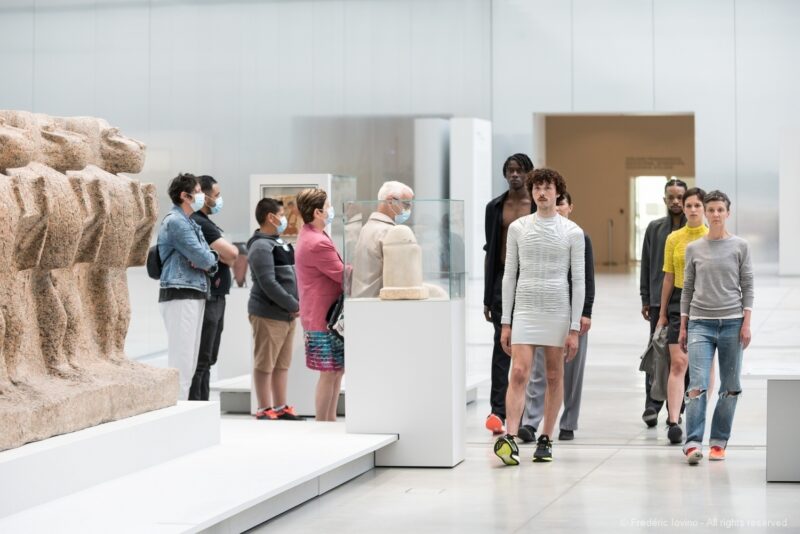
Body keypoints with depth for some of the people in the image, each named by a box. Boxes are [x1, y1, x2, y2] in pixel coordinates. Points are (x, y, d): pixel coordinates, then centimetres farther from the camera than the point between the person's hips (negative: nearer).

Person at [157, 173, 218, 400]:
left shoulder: (190, 223, 21)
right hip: (180, 295, -10)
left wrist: (207, 261, -6)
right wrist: (208, 260, 5)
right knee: (181, 359, -10)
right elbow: (203, 258, -17)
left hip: (195, 294, 10)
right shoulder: (175, 222, -11)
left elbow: (210, 259, 17)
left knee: (190, 361, 12)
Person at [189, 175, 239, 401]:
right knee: (201, 360, -10)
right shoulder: (199, 223, -14)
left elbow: (231, 255, 15)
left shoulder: (206, 223, 19)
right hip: (206, 299, -11)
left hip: (216, 298, 11)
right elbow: (232, 253, -19)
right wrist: (222, 255, 1)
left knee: (208, 359, 13)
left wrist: (220, 255, -4)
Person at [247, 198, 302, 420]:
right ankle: (264, 409, 3)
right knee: (265, 363, -2)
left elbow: (291, 275, 19)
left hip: (286, 313, 9)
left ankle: (280, 407, 20)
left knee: (282, 363, 13)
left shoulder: (280, 243, 16)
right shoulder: (261, 247, -14)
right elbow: (268, 284, -21)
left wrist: (296, 304, 5)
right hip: (268, 314, -9)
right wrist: (293, 305, -16)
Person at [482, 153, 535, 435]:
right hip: (503, 278, 1)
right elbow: (489, 251, 11)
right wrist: (487, 296, 7)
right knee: (502, 344, -7)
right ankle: (498, 411, -12)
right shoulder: (495, 207, 9)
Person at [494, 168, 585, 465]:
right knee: (519, 374, -11)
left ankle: (545, 439, 16)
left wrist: (574, 328, -4)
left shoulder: (572, 232, 1)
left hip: (557, 312, 0)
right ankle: (510, 438, -20)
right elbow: (509, 275, 8)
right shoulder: (518, 228, 6)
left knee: (554, 377, 7)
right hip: (525, 310, 0)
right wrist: (505, 323, 4)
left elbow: (579, 281, 1)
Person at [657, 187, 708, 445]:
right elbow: (668, 278, 9)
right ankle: (673, 422, -15)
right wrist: (662, 313, 9)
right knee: (678, 363, -9)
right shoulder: (673, 239, 5)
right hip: (680, 302, 0)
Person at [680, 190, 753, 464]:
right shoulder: (693, 249, 8)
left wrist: (746, 323, -3)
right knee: (698, 384, -11)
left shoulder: (740, 246, 5)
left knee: (730, 387, 3)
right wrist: (683, 326, 9)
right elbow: (687, 289, 12)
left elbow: (747, 286, 4)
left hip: (732, 323, 0)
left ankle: (719, 441, 12)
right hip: (700, 323, 0)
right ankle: (693, 443, -14)